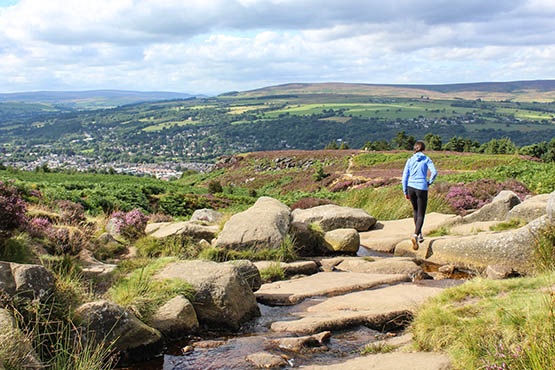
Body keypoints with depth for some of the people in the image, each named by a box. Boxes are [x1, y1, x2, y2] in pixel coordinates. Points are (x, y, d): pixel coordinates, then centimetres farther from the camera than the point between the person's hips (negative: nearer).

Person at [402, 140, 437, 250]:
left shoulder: (410, 160, 6)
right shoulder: (426, 159, 0)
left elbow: (405, 176, 4)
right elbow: (434, 172, -13)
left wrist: (405, 192, 11)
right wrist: (429, 182, 5)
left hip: (411, 187, 3)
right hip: (422, 189, -3)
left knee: (415, 210, 25)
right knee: (421, 214, 0)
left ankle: (419, 234, 29)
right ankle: (415, 235, -22)